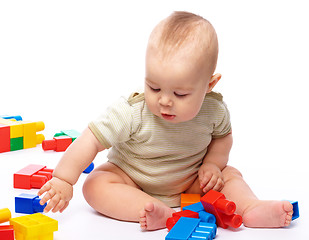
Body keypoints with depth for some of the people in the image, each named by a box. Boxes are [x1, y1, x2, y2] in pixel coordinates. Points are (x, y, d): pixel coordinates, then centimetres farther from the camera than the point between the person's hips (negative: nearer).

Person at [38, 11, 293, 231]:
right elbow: (92, 140, -29)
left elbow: (222, 136, 4)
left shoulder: (215, 110, -19)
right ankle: (161, 214, -43)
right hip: (131, 180, -2)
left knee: (230, 174, -12)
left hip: (189, 181, 3)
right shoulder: (132, 113, -30)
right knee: (96, 185, -29)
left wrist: (212, 164, -13)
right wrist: (64, 181, -33)